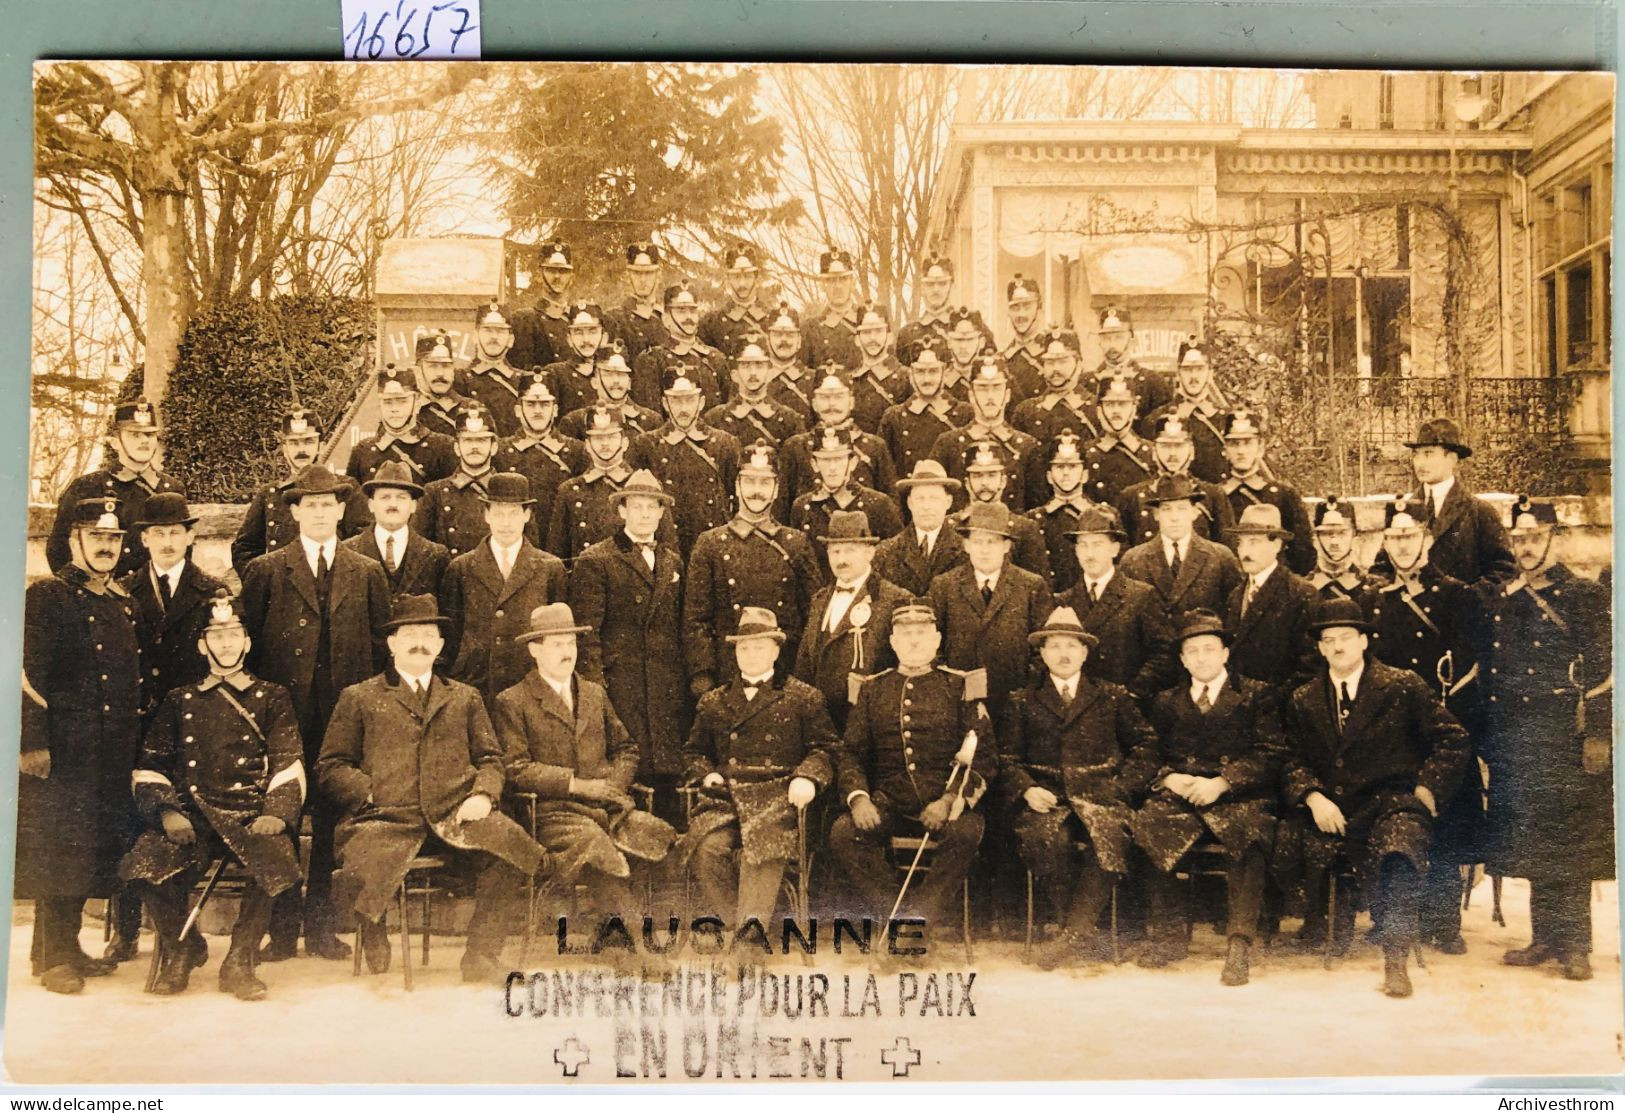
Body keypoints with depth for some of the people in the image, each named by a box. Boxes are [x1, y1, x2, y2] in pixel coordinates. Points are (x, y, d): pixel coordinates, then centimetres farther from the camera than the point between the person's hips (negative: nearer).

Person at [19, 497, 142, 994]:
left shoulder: (124, 604, 16)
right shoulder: (46, 596, -5)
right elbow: (29, 675, -12)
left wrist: (135, 747, 15)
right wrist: (32, 743, -18)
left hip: (112, 757, 7)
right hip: (62, 751, -6)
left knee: (92, 853, 10)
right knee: (56, 853, -2)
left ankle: (67, 946, 21)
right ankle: (53, 955, 7)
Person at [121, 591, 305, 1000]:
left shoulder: (271, 698, 14)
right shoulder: (179, 700, 19)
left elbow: (289, 764, 4)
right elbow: (149, 769, 13)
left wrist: (277, 814, -13)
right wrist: (166, 812, -6)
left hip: (251, 816, -1)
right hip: (190, 815, 2)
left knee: (275, 859, -35)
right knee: (146, 863, -29)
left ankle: (239, 962, -13)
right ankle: (182, 948, 1)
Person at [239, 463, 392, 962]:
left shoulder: (368, 573, 11)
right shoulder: (266, 570, 7)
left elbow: (382, 644, 10)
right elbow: (246, 641, 5)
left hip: (344, 712, 1)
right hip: (284, 712, -1)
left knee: (331, 819, 5)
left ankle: (320, 926, 14)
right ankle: (283, 928, 8)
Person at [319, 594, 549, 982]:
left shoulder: (465, 698, 26)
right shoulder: (359, 698, 18)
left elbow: (490, 758, 20)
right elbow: (330, 767, 11)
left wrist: (483, 795, -2)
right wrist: (373, 792, -6)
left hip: (456, 814, 2)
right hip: (387, 818, -2)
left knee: (512, 850, -29)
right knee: (363, 873, -34)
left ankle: (481, 957, -9)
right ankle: (372, 936, 4)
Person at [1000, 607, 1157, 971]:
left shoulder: (1113, 698, 16)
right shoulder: (1023, 703, 17)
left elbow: (1144, 746, 11)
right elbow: (1006, 759, 11)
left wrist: (1119, 786, -3)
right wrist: (1026, 790, -8)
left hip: (1099, 795, 0)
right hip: (1045, 798, 0)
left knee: (1111, 837, -34)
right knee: (1041, 836, -34)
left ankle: (1073, 933, -32)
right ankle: (1078, 930, -22)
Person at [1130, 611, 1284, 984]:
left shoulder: (1257, 695, 13)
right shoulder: (1166, 703, 23)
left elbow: (1269, 756, 1)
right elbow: (1152, 756, 16)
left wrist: (1221, 783, -12)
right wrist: (1169, 778, -8)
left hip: (1240, 797, -2)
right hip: (1179, 796, 3)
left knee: (1248, 832, -37)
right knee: (1145, 826, -29)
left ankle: (1240, 942, -34)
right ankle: (1169, 935, -17)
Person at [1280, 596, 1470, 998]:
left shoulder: (1402, 686, 9)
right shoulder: (1303, 702, 18)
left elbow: (1452, 738, 6)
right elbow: (1292, 761, 11)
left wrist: (1426, 789, -4)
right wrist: (1313, 798, -8)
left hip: (1391, 803, -3)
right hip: (1328, 811, 3)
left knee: (1398, 843, -36)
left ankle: (1396, 959, -29)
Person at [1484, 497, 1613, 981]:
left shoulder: (1584, 595, -1)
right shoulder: (1501, 600, 14)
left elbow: (1602, 672, -6)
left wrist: (1597, 735, -13)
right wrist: (1487, 736, 12)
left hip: (1565, 739, -5)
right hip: (1514, 741, 5)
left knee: (1569, 843, -3)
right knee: (1531, 843, 8)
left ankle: (1573, 945, 4)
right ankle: (1545, 938, 17)